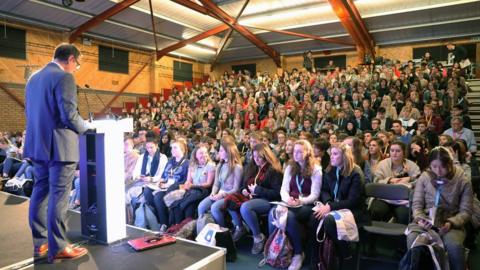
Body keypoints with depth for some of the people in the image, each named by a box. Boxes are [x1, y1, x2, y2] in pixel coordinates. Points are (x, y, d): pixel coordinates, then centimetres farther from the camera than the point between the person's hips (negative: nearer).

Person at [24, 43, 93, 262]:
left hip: (38, 144, 9)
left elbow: (30, 112, 17)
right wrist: (86, 127, -3)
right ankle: (58, 248, 6)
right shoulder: (65, 77, -13)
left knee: (40, 193, 14)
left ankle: (38, 244, 23)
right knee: (58, 197, -3)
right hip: (59, 146, -9)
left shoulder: (34, 78, 14)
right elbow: (69, 115, -20)